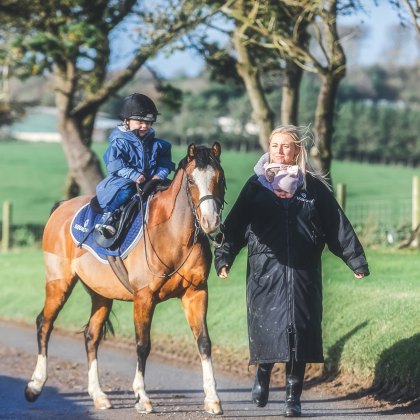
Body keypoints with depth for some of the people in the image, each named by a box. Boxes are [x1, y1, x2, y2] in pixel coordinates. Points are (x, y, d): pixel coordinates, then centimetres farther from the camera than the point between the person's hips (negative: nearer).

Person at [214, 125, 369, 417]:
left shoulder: (313, 187, 6)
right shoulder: (257, 185, 7)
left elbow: (339, 228, 8)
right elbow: (235, 226, 4)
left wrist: (356, 261, 7)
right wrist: (224, 258, -5)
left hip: (303, 272, 0)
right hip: (265, 271, 0)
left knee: (299, 330, -1)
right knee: (267, 326, -1)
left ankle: (294, 396, 7)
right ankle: (263, 375, 27)